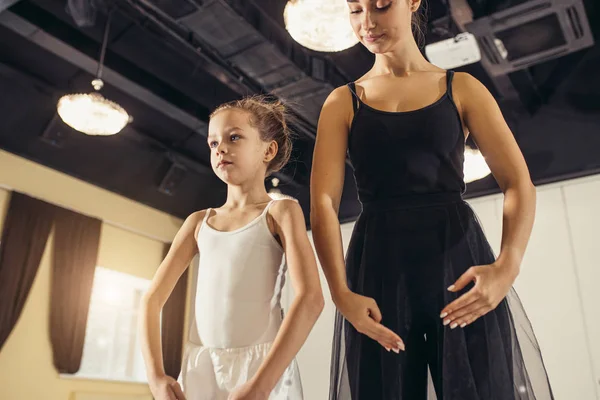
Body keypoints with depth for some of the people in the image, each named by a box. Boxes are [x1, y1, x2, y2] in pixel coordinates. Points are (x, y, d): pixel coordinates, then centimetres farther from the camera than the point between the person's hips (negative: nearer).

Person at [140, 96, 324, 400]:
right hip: (198, 369, 4)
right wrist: (155, 375, -4)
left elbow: (311, 298, -14)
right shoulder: (199, 221, 12)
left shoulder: (280, 211, 0)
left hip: (263, 366, -4)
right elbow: (153, 298, 10)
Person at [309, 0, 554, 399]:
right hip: (377, 267, 1)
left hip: (459, 257, 0)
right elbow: (323, 202, -4)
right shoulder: (342, 103, 9)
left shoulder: (460, 87, 9)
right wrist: (341, 292, -19)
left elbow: (519, 183, 0)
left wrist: (507, 265, -18)